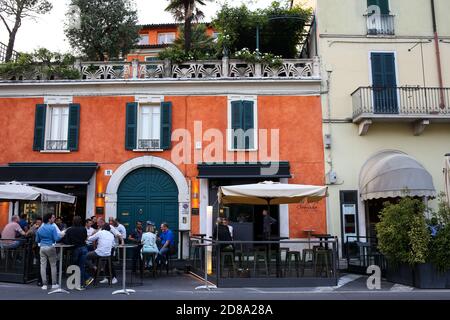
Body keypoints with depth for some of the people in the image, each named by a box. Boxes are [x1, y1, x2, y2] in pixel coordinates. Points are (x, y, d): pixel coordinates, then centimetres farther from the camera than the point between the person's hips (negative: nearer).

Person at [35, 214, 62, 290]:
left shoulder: (40, 229, 8)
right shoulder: (52, 228, -8)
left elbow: (37, 240, 14)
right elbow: (56, 238, -13)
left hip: (42, 248, 4)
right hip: (50, 247, -4)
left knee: (43, 266, 5)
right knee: (53, 265, 5)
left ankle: (44, 284, 5)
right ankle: (54, 284, 9)